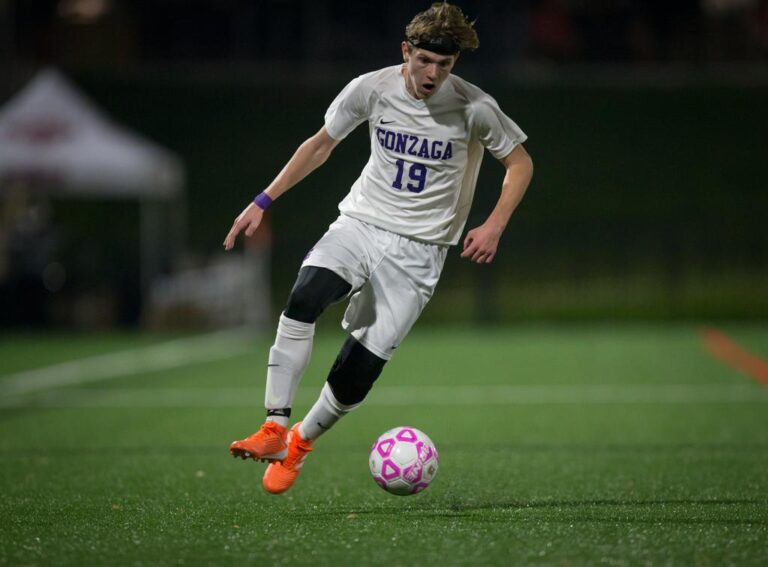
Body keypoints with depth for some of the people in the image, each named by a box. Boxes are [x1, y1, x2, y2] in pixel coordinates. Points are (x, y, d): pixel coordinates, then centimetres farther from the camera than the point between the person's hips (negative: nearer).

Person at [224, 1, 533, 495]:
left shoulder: (473, 108, -12)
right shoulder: (372, 89, -5)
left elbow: (520, 163, 2)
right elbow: (321, 145, 10)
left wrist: (494, 227, -14)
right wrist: (263, 201, 6)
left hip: (417, 249, -2)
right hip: (359, 225, 2)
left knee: (359, 371, -11)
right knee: (304, 298, -30)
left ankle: (301, 443, 17)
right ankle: (275, 428, -26)